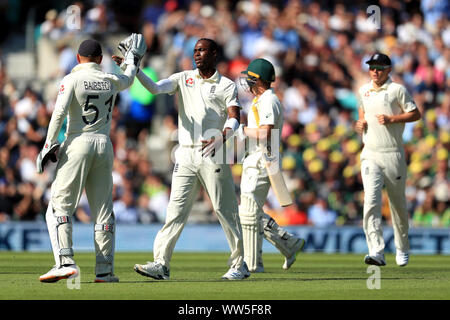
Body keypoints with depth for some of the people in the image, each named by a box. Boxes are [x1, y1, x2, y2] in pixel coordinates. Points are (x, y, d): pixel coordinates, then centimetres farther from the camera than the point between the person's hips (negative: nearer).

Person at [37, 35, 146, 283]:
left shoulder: (72, 79, -3)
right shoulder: (111, 81, 10)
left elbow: (59, 113, -15)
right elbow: (128, 80, 34)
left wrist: (48, 146, -11)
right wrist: (133, 59, 52)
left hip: (78, 143, -4)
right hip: (104, 145, 4)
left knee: (59, 207, -4)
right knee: (103, 210, 8)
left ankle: (65, 262, -20)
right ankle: (105, 270, 5)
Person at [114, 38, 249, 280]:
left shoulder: (226, 86, 5)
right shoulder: (183, 78, 14)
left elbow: (234, 119, -7)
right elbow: (155, 88, -1)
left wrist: (222, 137, -28)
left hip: (213, 155, -3)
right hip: (185, 155, 3)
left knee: (225, 210, -1)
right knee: (176, 209, -4)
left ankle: (239, 264, 7)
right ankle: (161, 264, -9)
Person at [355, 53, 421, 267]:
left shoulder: (397, 90, -3)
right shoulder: (363, 91, 12)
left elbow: (416, 114, -4)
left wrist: (391, 119, -15)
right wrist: (360, 123, 7)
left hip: (393, 154, -3)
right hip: (370, 154, 3)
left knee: (398, 204, 8)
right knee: (371, 201, -14)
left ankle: (402, 249, 27)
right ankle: (377, 252, -22)